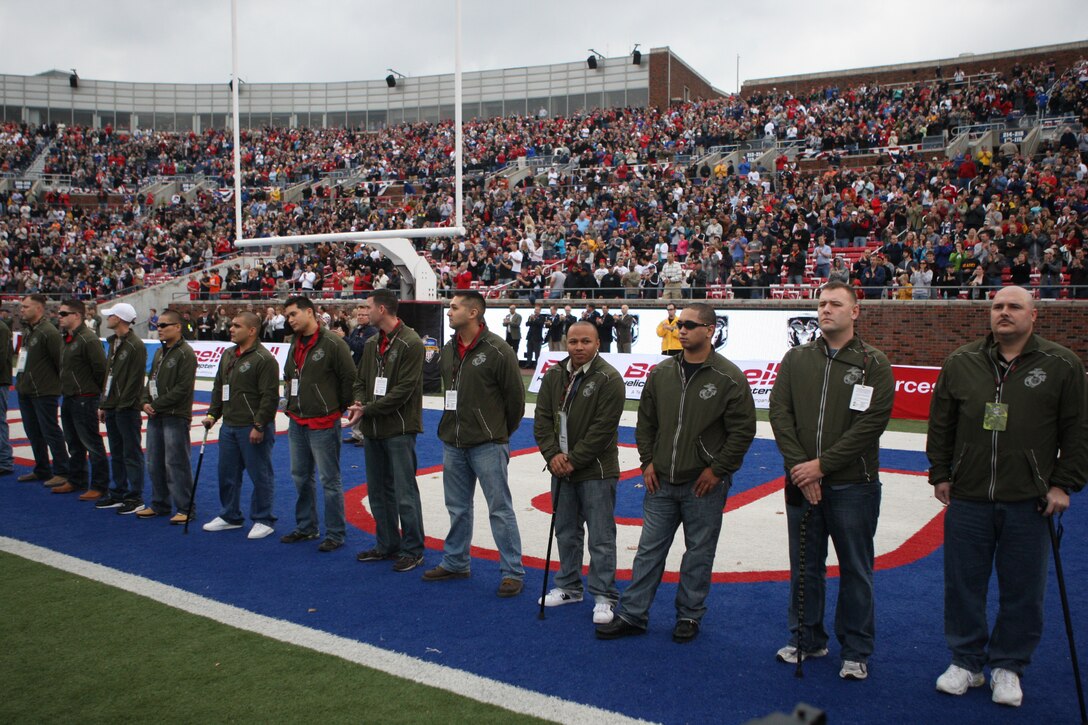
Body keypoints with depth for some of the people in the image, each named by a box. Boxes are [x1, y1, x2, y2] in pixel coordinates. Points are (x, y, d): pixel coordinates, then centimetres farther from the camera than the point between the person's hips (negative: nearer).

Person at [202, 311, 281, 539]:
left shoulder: (264, 359, -14)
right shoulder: (228, 355, 13)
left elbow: (270, 397, -18)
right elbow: (218, 388, 21)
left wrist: (259, 426, -20)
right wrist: (213, 414, 12)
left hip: (253, 429, -8)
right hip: (229, 426, 9)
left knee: (260, 475, 1)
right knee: (227, 473, 16)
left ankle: (263, 520, 12)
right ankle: (230, 516, 30)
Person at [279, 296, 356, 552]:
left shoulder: (333, 343, -13)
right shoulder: (295, 344, 12)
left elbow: (350, 378, -13)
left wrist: (339, 407, -6)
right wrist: (294, 400, 14)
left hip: (323, 424, -8)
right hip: (297, 422, 8)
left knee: (330, 480, -2)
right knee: (300, 477, 17)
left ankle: (335, 534, 7)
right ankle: (306, 527, 31)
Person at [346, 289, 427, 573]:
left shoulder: (410, 343, -13)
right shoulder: (372, 343, 12)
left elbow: (403, 390, -18)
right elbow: (360, 380, 15)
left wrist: (368, 410, -17)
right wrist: (360, 404, -6)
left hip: (399, 429, -8)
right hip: (372, 429, 8)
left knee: (405, 493, -2)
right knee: (378, 490, 14)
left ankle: (413, 550, 9)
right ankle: (387, 544, 26)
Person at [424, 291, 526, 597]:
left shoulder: (497, 350, -13)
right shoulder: (448, 350, 8)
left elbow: (515, 395, -8)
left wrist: (502, 432, 2)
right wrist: (454, 425, 16)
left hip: (487, 445, -7)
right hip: (453, 443, 7)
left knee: (500, 509, -1)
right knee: (458, 508, 17)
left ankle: (512, 572, 8)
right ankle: (455, 563, 31)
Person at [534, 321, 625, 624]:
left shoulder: (609, 379, -13)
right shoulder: (554, 375, 5)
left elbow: (603, 428, -17)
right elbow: (542, 418, 5)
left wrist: (573, 460, -16)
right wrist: (553, 454, -9)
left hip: (596, 471, -6)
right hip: (561, 470, 6)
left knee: (601, 538, -1)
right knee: (566, 532, 17)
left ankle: (604, 597, 10)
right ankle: (569, 587, 32)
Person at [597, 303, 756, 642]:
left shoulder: (729, 378, -9)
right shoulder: (661, 373, 4)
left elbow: (743, 429, -8)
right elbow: (645, 421, 12)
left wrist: (718, 469, -10)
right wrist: (648, 461, 4)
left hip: (703, 485, -4)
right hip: (662, 481, 4)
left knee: (699, 554, 9)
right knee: (649, 550, 9)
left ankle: (689, 615, 25)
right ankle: (632, 614, 18)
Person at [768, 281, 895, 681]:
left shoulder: (874, 364, -3)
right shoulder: (796, 359, 7)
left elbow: (871, 423, -11)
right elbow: (779, 413, 1)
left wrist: (822, 464, -15)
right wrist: (799, 466, -10)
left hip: (853, 486, -3)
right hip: (801, 482, 3)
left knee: (855, 571, 7)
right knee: (804, 567, 13)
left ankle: (856, 651, 21)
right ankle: (806, 638, 29)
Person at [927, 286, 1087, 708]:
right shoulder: (961, 364, 6)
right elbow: (941, 424, 11)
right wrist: (940, 474, 8)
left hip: (1028, 503, -2)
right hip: (967, 499, 2)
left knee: (1023, 591, 8)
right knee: (963, 586, 9)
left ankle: (1008, 667, 25)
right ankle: (965, 661, 25)